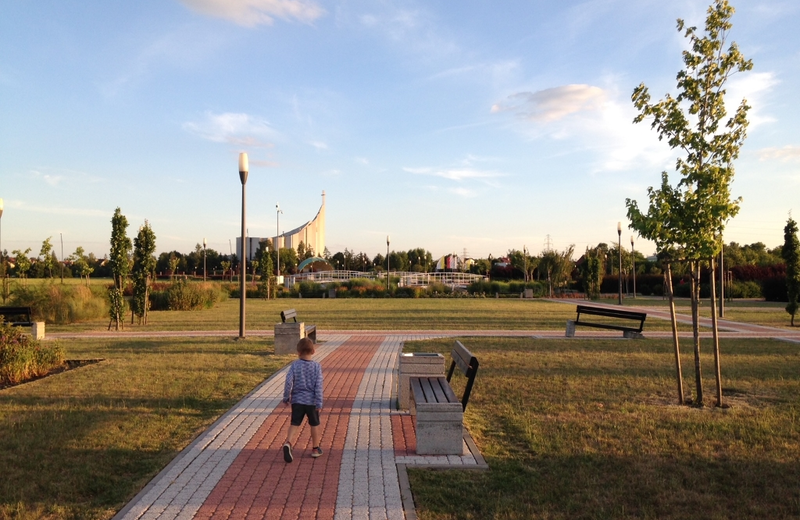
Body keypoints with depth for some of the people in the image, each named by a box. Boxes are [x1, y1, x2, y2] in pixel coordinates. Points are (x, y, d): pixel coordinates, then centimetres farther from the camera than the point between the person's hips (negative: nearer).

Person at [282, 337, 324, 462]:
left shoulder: (294, 365, -6)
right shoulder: (317, 366, -7)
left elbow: (288, 381, -10)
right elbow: (318, 386, -10)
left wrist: (286, 397, 3)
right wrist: (319, 403, -7)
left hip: (297, 400, 0)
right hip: (311, 401, 0)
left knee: (294, 424, 4)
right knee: (314, 424, 15)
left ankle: (288, 443, -20)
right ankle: (315, 449, 24)